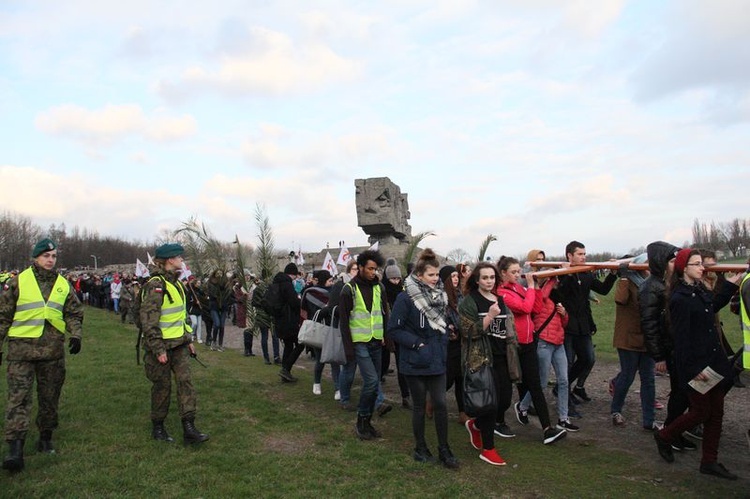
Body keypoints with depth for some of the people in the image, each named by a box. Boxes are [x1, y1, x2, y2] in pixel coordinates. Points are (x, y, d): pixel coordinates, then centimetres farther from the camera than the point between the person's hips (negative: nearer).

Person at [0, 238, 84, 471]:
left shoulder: (63, 284, 8)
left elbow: (74, 313, 14)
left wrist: (76, 335, -2)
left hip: (53, 349, 3)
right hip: (21, 347, -3)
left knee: (50, 397, 12)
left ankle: (46, 438, 28)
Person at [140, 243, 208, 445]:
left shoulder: (176, 283, 11)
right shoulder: (156, 285, -16)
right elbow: (149, 321, -21)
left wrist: (189, 339, 16)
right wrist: (159, 350, -21)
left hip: (179, 344, 7)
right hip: (161, 345, -7)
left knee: (186, 381, 0)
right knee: (162, 386, 5)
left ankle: (189, 428, 1)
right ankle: (158, 427, 23)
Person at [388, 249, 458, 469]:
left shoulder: (440, 296, 3)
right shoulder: (405, 298, -15)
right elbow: (394, 330, -13)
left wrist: (443, 346, 5)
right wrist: (417, 343, -17)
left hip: (437, 360, 4)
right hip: (415, 362, -4)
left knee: (440, 404, 2)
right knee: (419, 405, 9)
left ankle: (444, 449, 18)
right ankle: (420, 447, 27)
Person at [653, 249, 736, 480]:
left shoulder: (701, 291, 8)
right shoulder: (680, 298, -18)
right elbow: (681, 337, -20)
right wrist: (693, 368, -20)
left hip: (713, 359, 8)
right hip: (695, 363, -8)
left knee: (716, 412, 11)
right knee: (701, 411, 1)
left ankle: (710, 461, 22)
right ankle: (664, 437, 25)